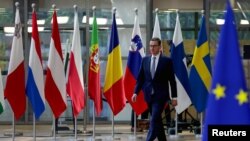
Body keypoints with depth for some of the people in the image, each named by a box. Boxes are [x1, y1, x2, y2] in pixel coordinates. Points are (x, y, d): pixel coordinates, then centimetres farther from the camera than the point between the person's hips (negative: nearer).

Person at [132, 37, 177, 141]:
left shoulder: (167, 61, -2)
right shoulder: (145, 60, 8)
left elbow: (172, 80, -1)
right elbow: (140, 78, 9)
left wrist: (174, 97, -3)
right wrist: (136, 92, -3)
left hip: (160, 95, -4)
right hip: (149, 95, 4)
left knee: (154, 119, -15)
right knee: (157, 120, 12)